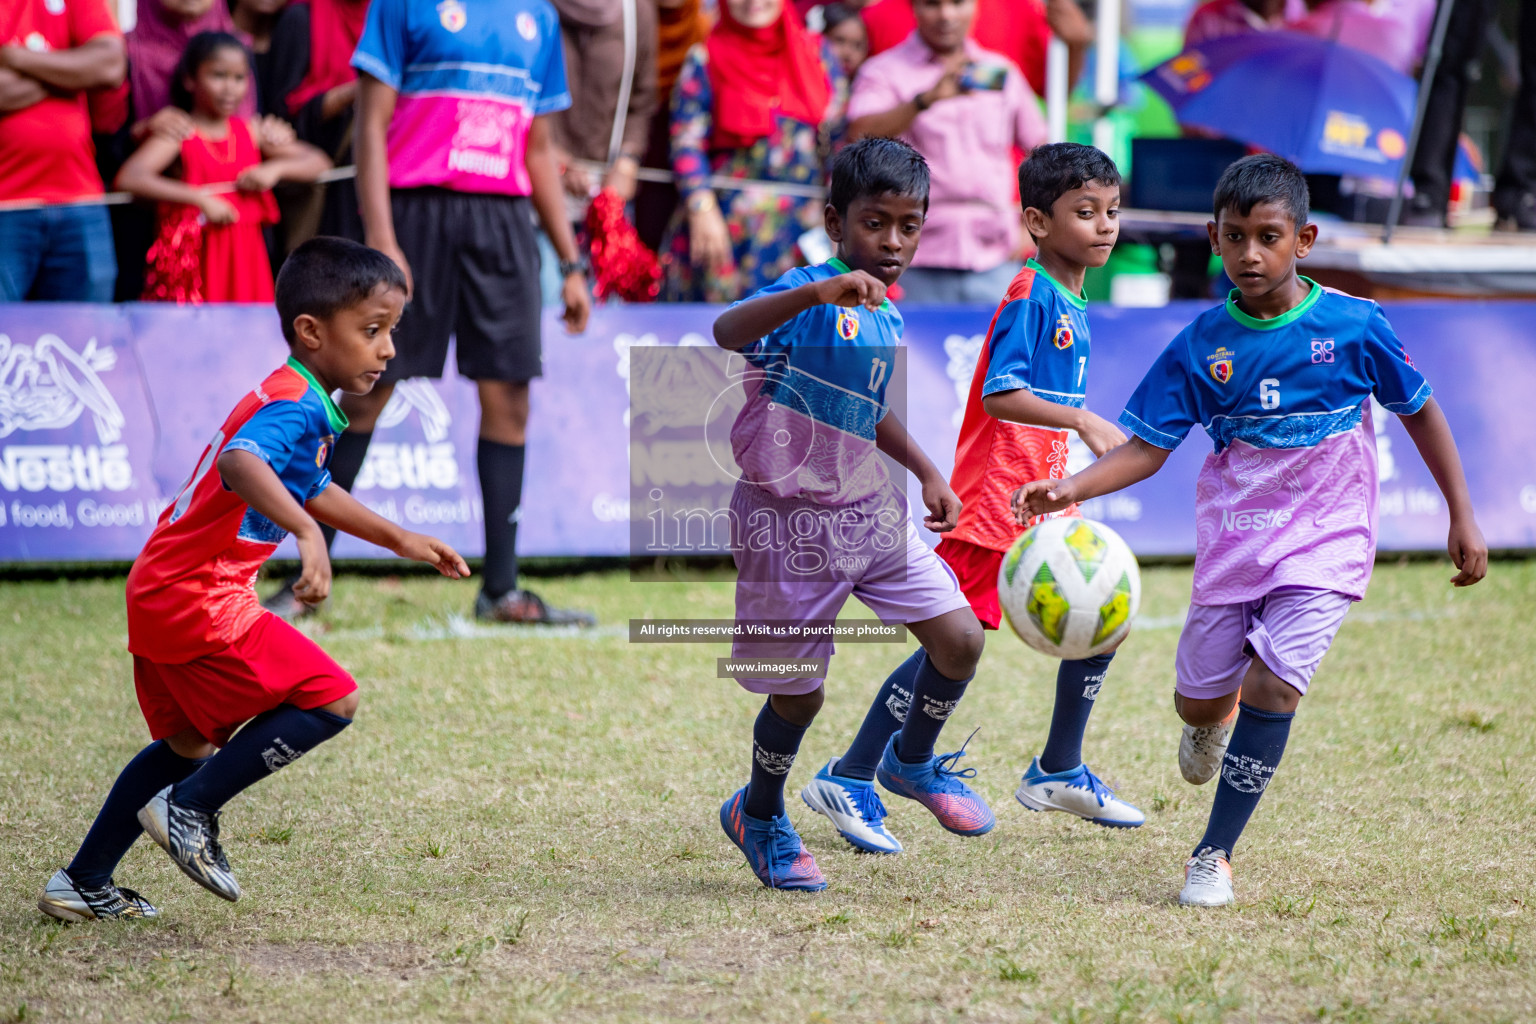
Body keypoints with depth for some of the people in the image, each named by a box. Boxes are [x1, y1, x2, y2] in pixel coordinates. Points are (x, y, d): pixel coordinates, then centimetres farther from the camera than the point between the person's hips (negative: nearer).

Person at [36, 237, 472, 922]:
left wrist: (402, 541, 37)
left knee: (189, 743, 25)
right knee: (329, 699, -10)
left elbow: (310, 491, 35)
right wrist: (307, 532, -55)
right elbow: (240, 463, -41)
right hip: (200, 604, -11)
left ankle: (82, 885, 30)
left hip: (161, 592, 11)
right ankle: (188, 810, -3)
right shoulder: (297, 406, -18)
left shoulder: (300, 402, 15)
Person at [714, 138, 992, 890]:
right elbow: (728, 333, -42)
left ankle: (911, 760, 24)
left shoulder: (886, 319, 6)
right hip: (789, 521, -7)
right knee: (798, 693, 4)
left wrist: (927, 475, 22)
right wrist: (818, 291, -55)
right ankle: (759, 817, 32)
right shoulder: (809, 296, -19)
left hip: (870, 511, 7)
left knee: (960, 638, -4)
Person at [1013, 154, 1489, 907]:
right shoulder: (1201, 346, -6)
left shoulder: (1353, 326, -10)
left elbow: (1420, 412, 3)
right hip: (1233, 541, 2)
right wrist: (1071, 489, -23)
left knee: (1271, 686, -18)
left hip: (1325, 542, -2)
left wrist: (1462, 519, 4)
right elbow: (1147, 448, -6)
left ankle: (1215, 854, -7)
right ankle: (1217, 722, 49)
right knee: (1199, 700, 9)